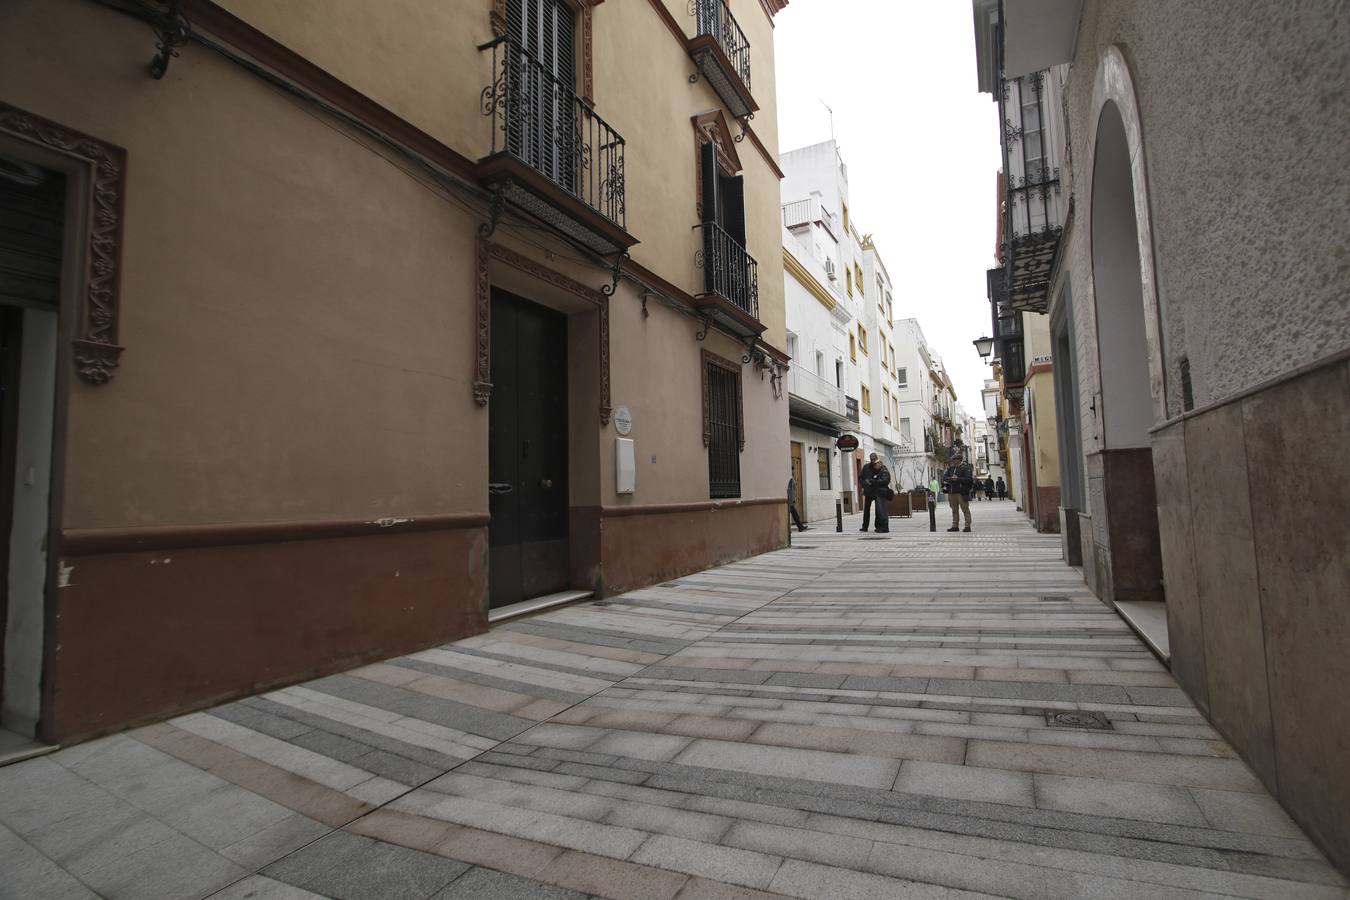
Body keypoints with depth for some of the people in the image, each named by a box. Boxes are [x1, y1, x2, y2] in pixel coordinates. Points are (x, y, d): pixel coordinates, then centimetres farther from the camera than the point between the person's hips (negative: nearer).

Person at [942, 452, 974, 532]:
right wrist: (951, 478, -10)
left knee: (965, 509, -2)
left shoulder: (965, 468, -4)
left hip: (962, 492, -6)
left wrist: (958, 479, -19)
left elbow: (969, 479, -14)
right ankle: (955, 526, 15)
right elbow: (944, 477, 9)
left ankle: (967, 526, 1)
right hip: (952, 492, 6)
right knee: (954, 510, 10)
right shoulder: (950, 468, 14)